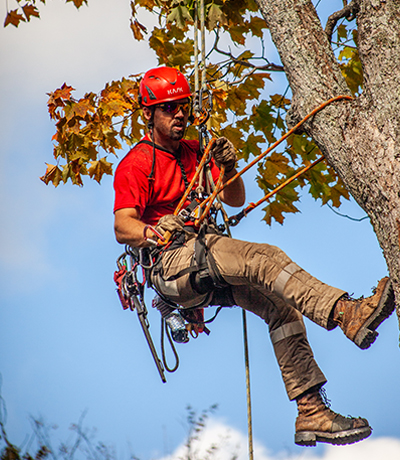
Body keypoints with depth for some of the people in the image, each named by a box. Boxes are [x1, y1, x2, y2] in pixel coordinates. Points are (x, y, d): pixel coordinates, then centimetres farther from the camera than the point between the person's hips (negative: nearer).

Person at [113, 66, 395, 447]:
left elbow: (235, 201, 16)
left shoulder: (193, 153, 21)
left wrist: (229, 169, -5)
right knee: (263, 258, -31)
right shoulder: (136, 164, -1)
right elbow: (122, 228, -14)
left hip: (208, 272, 7)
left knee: (281, 307, -12)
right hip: (172, 264, -7)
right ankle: (349, 315, -46)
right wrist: (155, 232, -36)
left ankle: (311, 413, -15)